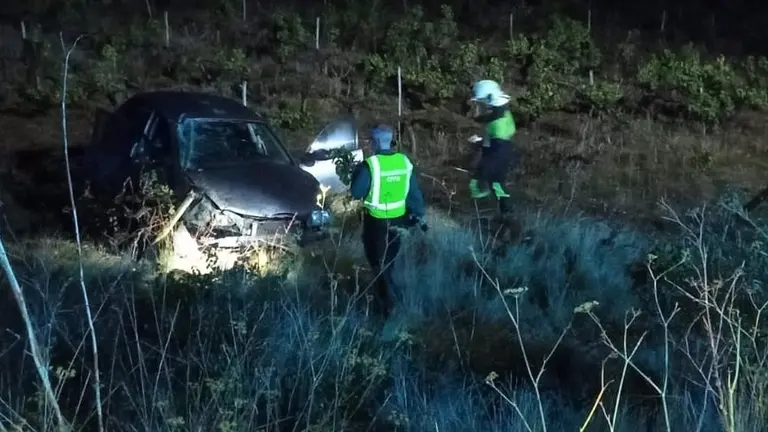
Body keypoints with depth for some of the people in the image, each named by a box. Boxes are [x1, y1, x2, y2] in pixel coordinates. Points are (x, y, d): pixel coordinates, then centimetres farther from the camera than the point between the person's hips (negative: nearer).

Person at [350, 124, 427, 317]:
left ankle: (388, 303, 11)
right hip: (398, 220, 5)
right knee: (389, 259, 24)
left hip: (376, 222, -5)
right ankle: (386, 295, 39)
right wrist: (418, 215, 12)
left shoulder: (370, 164, -22)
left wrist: (357, 173, 4)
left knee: (379, 262, 10)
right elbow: (414, 192, 1)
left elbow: (356, 192, -13)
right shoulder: (404, 162, -6)